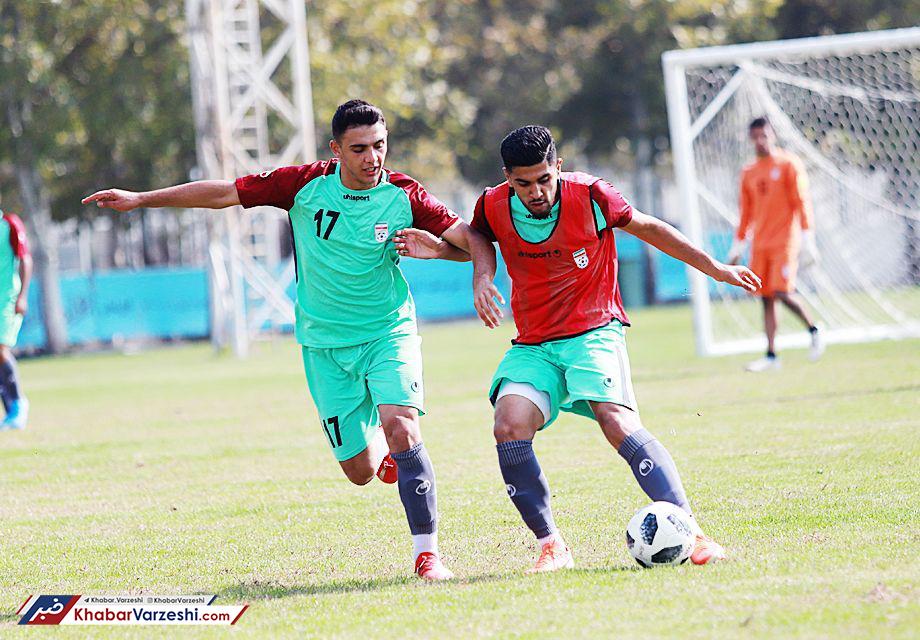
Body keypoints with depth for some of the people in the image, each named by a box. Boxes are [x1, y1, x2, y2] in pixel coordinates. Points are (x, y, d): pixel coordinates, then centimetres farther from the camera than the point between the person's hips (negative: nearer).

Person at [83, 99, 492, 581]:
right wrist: (140, 199, 0)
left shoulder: (404, 197, -11)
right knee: (360, 472, 0)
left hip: (388, 333, -2)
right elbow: (226, 193, -2)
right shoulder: (305, 184, -8)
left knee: (400, 424, -27)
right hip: (325, 344, 2)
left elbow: (470, 238, -10)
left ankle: (427, 551, -20)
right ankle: (383, 449, 39)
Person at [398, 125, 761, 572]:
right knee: (509, 427, -22)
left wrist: (714, 268, 11)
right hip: (532, 345, 3)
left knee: (617, 423, -27)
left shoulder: (588, 196, -12)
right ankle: (551, 546, -11)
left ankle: (691, 532, -25)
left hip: (594, 331, -3)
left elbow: (648, 228, 4)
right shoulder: (494, 207, -4)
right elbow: (480, 241, 22)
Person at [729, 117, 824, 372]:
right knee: (766, 298, 2)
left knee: (783, 292, -16)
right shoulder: (749, 173, 14)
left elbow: (802, 203, -6)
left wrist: (807, 238, -12)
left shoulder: (789, 164, -2)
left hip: (785, 242, -5)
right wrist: (737, 245, 20)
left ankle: (814, 332, 7)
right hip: (760, 245, 5)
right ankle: (771, 355, 4)